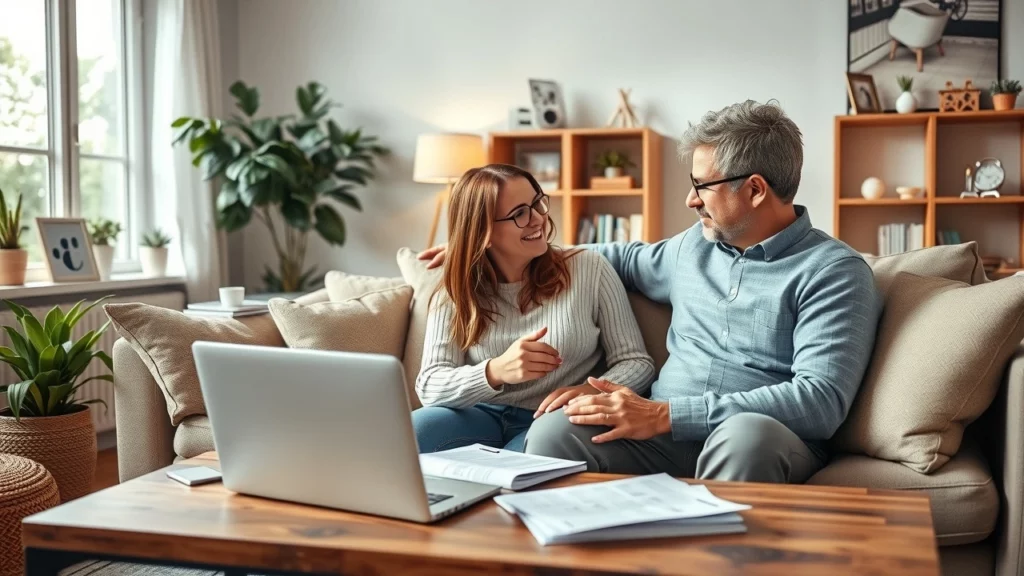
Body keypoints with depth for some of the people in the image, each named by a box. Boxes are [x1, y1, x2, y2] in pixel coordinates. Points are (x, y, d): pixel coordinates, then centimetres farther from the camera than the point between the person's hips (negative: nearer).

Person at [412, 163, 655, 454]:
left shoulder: (590, 270, 0)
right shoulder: (455, 294, 3)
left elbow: (638, 362, -1)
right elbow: (429, 386, -5)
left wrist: (593, 391, -24)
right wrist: (496, 372, -26)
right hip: (480, 417, 2)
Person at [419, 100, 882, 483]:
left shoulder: (834, 272, -3)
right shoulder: (695, 245, 18)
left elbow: (822, 398, -15)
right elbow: (621, 259, 36)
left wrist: (667, 414, -20)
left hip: (759, 438, -4)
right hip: (665, 433, 4)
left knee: (745, 435, -40)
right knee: (554, 431, -26)